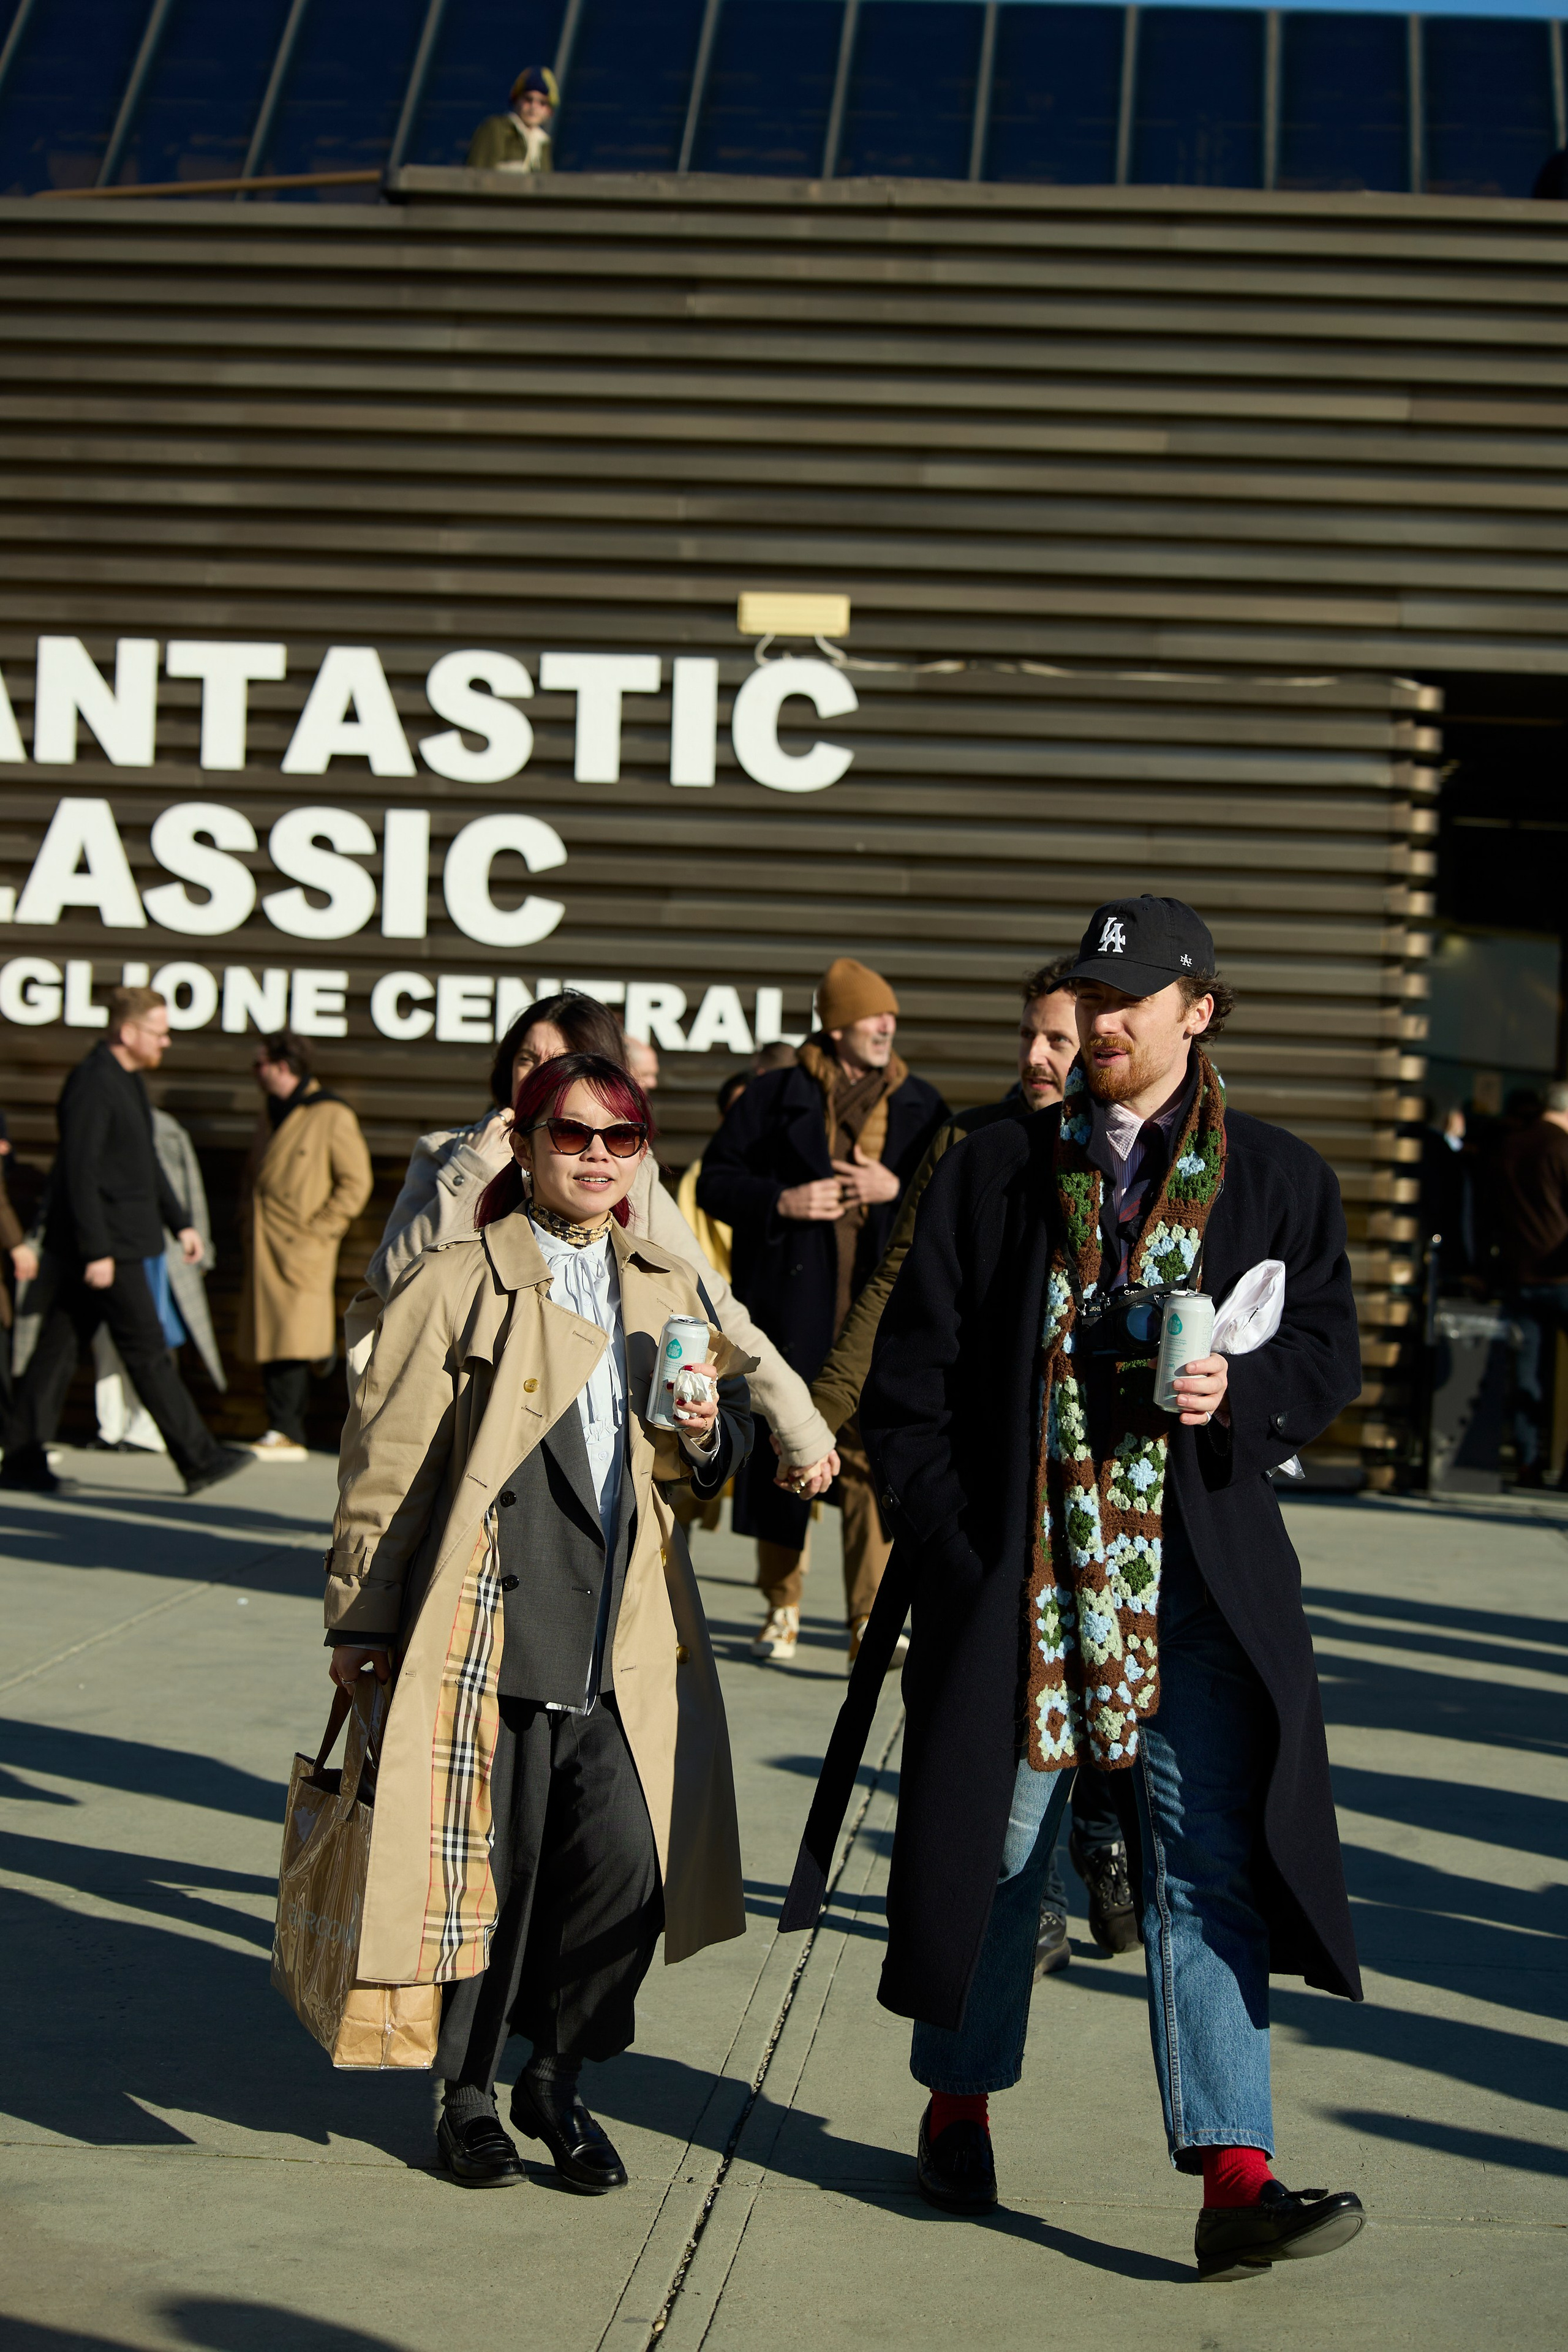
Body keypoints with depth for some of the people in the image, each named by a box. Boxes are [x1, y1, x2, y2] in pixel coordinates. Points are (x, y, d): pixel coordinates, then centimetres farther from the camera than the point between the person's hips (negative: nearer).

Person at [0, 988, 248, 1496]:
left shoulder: (128, 1081, 16)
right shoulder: (92, 1084, -16)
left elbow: (146, 1164, 26)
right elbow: (80, 1172, -21)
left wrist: (180, 1222, 24)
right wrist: (97, 1251, -23)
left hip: (123, 1240, 10)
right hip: (105, 1245, -10)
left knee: (59, 1347, 9)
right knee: (148, 1350, -5)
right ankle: (198, 1459, -1)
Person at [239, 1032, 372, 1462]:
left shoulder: (331, 1116, -6)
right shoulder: (268, 1116, 18)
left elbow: (356, 1182, -7)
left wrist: (319, 1229, -11)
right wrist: (247, 1220, 15)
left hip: (302, 1249, -8)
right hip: (264, 1248, 8)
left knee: (292, 1341, -13)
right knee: (269, 1343, 6)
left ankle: (286, 1432, -7)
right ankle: (285, 1432, 11)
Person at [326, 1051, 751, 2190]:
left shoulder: (672, 1290, 16)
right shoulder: (458, 1283, 1)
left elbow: (727, 1453, 24)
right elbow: (387, 1461, 1)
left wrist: (703, 1435, 0)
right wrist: (364, 1620, -1)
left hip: (627, 1643, 3)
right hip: (492, 1627, -3)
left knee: (627, 1869, -6)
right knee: (487, 1870, 3)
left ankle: (557, 2081, 15)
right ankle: (469, 2095, 22)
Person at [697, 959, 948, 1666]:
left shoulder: (920, 1104, 11)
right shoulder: (775, 1097, 4)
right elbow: (714, 1180, 5)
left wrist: (898, 1189, -6)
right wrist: (781, 1201, -11)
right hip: (792, 1309, -1)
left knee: (873, 1461, -5)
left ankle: (870, 1619, 0)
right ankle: (781, 1610, 19)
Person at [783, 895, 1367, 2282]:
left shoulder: (1279, 1182, 7)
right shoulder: (994, 1175, 6)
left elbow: (1329, 1349, 8)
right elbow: (912, 1374, 6)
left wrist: (1245, 1395, -13)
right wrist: (946, 1536, -3)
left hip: (1198, 1585, -1)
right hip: (1016, 1578, 1)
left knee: (1211, 1862, -7)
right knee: (992, 1843, 11)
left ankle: (1235, 2177, -9)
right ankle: (960, 2103, 32)